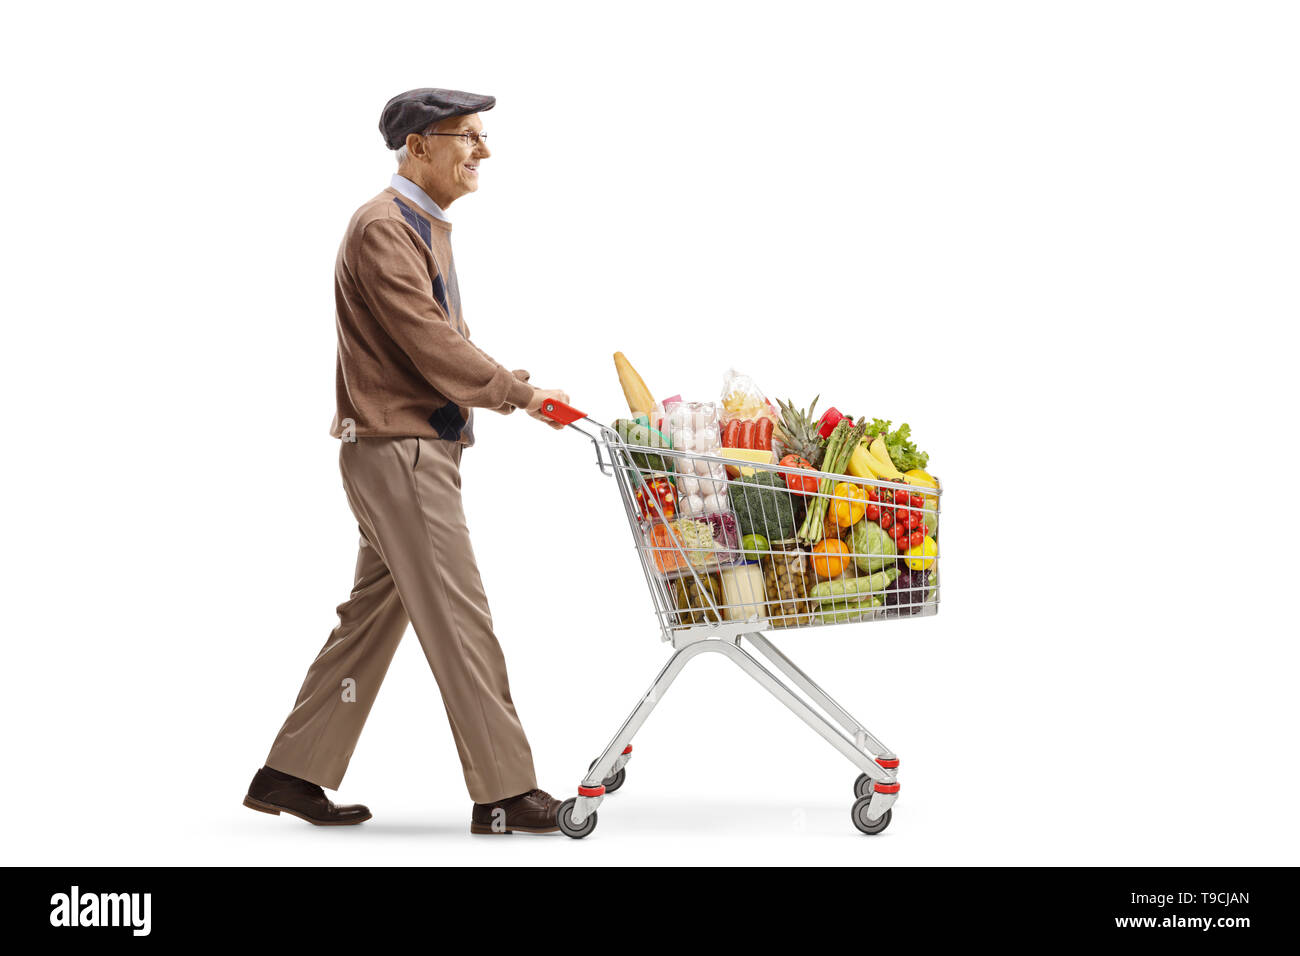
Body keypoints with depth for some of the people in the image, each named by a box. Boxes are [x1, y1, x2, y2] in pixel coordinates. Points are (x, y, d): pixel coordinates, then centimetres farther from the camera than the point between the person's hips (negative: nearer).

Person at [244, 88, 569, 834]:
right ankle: (504, 794, -1)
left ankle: (293, 773, 20)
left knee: (375, 612, 13)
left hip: (422, 447, 10)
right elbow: (430, 345, -21)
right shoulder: (383, 228, -14)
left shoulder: (429, 227, 18)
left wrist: (497, 378, 3)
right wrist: (519, 394, -15)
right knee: (459, 618, -7)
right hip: (397, 447, -10)